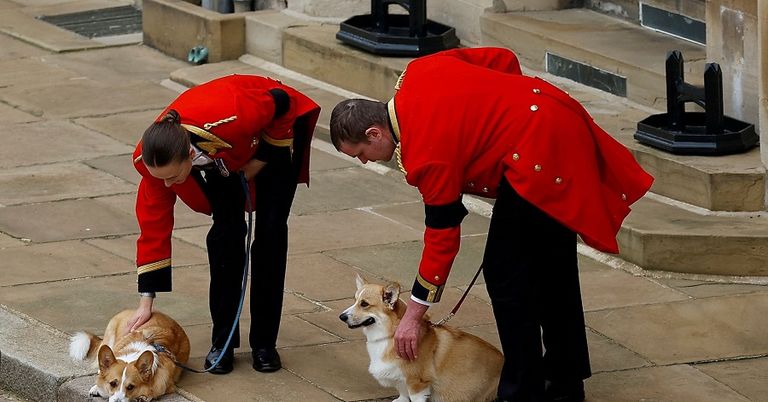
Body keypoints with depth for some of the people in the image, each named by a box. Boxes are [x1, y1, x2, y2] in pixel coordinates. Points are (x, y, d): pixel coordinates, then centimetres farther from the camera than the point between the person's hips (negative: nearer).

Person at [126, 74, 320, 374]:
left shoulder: (231, 120, -47)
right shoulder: (152, 158, -32)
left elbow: (280, 102, -26)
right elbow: (153, 225, -22)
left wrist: (264, 158, -18)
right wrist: (146, 301, -20)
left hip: (275, 129, -3)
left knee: (270, 231, -7)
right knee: (227, 231, -11)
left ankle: (264, 343, 2)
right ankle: (222, 342, 1)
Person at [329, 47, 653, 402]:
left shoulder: (426, 154, -16)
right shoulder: (418, 72, 5)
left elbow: (442, 237, -11)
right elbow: (503, 60, 12)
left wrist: (412, 316, -4)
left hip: (541, 158, -11)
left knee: (505, 274, -4)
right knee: (552, 266, 20)